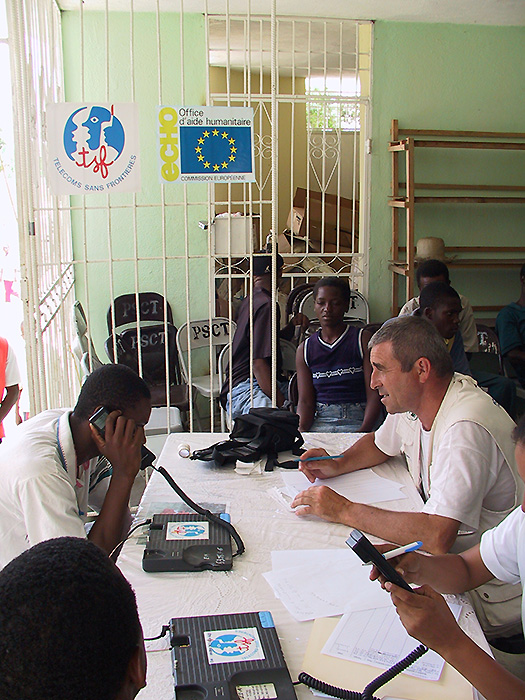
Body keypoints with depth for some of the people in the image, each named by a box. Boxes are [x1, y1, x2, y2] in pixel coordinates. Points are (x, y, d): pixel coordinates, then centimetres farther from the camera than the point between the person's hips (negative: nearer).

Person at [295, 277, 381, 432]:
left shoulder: (364, 340, 3)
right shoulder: (305, 349, 12)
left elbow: (374, 394, -4)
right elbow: (305, 401, 5)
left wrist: (363, 431, -20)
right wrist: (300, 431, -15)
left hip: (357, 420, -3)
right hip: (319, 421, 3)